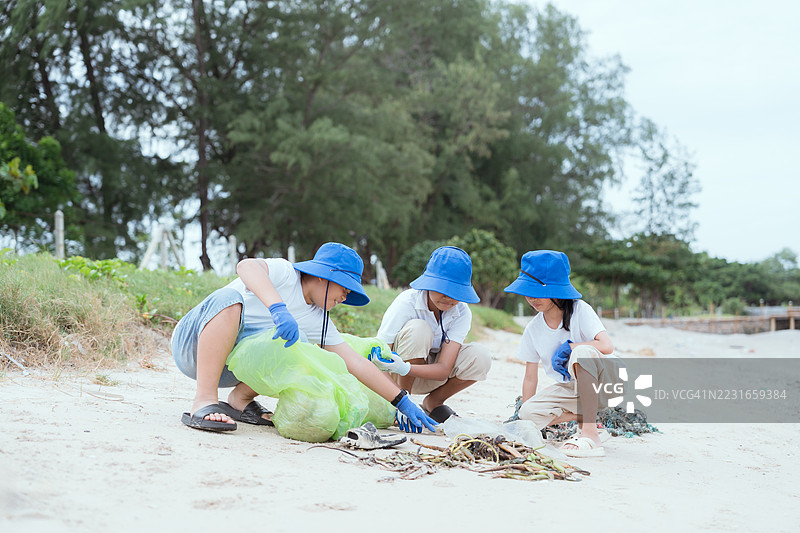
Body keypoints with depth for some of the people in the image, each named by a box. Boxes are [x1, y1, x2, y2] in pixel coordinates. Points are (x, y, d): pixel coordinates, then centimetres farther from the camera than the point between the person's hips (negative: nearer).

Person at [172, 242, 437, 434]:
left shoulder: (316, 321, 6)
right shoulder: (284, 273, -13)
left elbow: (355, 362, 4)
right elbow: (246, 266, -36)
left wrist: (403, 401, 0)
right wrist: (278, 308, -50)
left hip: (229, 365, 7)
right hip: (191, 343, -7)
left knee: (300, 344, -11)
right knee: (229, 298, -37)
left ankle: (240, 399, 0)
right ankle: (204, 402, -38)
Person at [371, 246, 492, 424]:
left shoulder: (462, 313, -17)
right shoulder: (406, 303, -25)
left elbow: (444, 369, -28)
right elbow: (377, 356, -27)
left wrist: (405, 368, -47)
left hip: (430, 372, 3)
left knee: (479, 357, -24)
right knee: (418, 329, -33)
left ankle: (433, 402, 0)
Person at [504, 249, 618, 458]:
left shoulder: (580, 310, -14)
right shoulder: (533, 329, 0)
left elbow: (606, 346, -29)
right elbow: (530, 378, 5)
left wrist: (568, 348, -21)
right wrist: (523, 418, 4)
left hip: (602, 382, -5)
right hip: (571, 389, 5)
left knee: (582, 352, -38)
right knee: (527, 412, -21)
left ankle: (591, 436, -37)